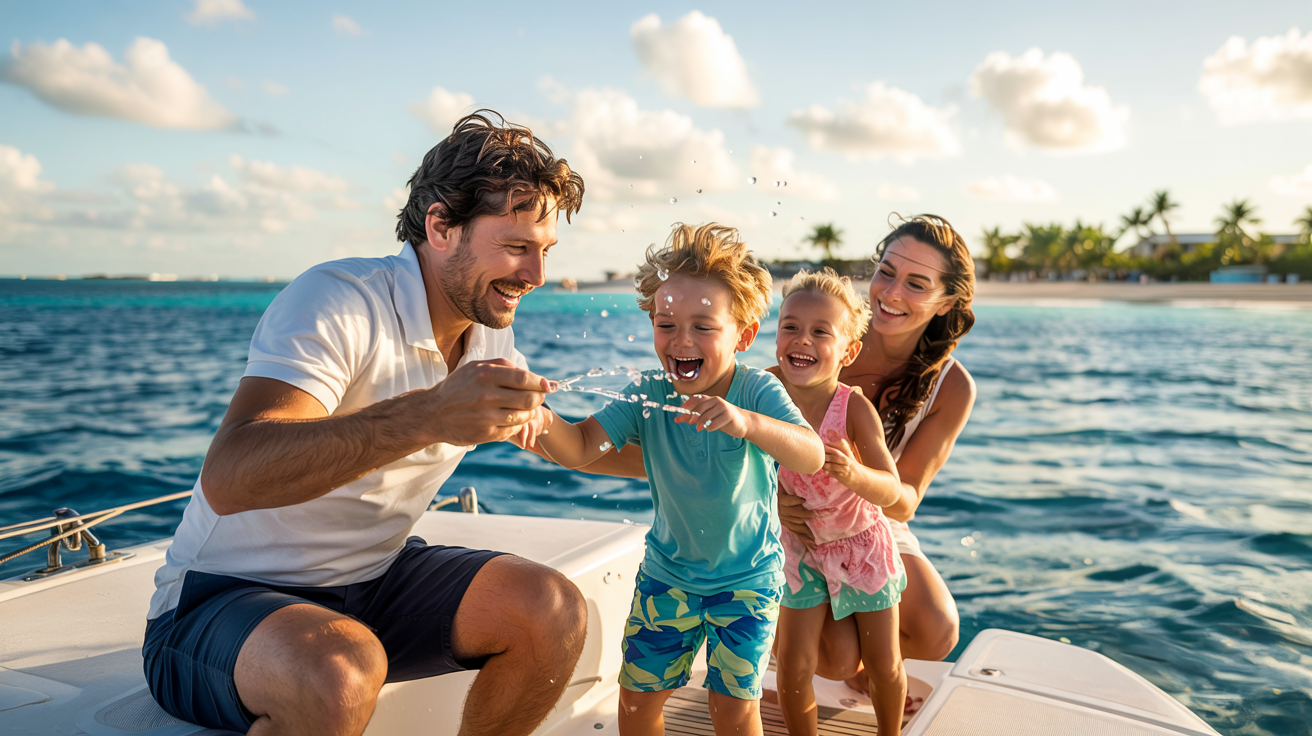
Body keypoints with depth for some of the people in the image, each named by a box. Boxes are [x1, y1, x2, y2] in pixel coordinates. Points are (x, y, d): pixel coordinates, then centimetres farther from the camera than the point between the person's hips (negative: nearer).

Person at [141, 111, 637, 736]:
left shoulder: (493, 330, 1)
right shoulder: (335, 302, -22)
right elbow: (228, 478, -38)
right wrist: (428, 414, -47)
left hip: (373, 581, 7)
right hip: (225, 596, -6)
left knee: (557, 612, -12)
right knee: (341, 673, -37)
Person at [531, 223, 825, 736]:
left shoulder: (757, 391, -22)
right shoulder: (648, 395, -15)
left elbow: (812, 456, -37)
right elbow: (580, 448, -23)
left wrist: (746, 421, -56)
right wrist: (541, 419, -46)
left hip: (747, 577, -2)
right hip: (668, 571, 3)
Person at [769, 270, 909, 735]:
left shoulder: (855, 408, -27)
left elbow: (891, 491, -30)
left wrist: (852, 473, -47)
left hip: (861, 543, -1)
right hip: (800, 547, 2)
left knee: (884, 664, 12)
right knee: (793, 666, 2)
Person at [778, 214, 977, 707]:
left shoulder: (952, 388, -16)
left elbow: (906, 501, -17)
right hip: (800, 522, -2)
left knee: (937, 634, -18)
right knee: (836, 659, -19)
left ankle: (866, 660, 18)